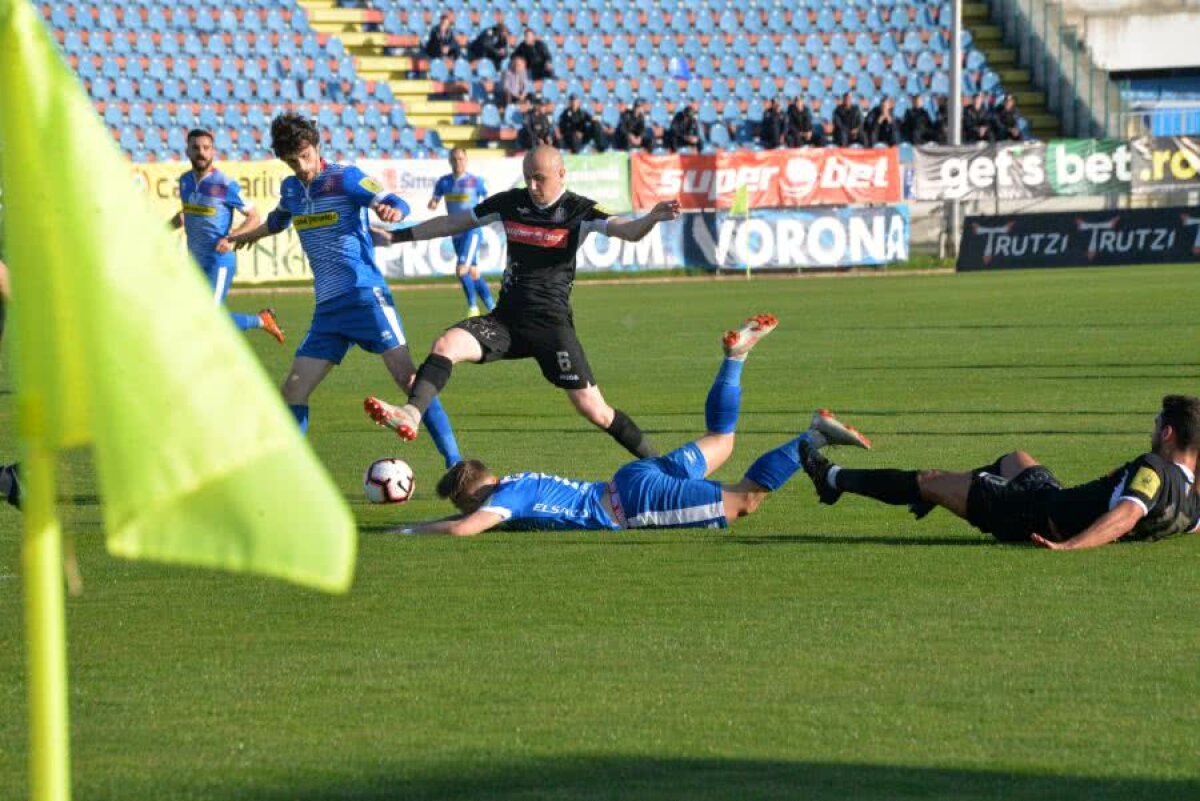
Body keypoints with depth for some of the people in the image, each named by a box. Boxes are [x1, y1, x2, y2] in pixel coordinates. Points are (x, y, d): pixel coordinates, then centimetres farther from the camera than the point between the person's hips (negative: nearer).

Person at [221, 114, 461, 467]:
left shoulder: (344, 177, -7)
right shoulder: (290, 189, 12)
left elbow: (398, 204, -16)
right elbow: (278, 220, 36)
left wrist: (392, 211, -39)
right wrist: (244, 237, 51)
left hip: (365, 295, -6)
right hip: (328, 306, 6)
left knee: (407, 376, -17)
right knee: (293, 391, 1)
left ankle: (454, 462, -16)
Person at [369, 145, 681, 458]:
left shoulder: (579, 210, -4)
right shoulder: (511, 203, 7)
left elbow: (628, 231, -19)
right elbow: (453, 223, 16)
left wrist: (652, 218, -43)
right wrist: (396, 236, 17)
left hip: (551, 322, -4)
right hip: (507, 317, 4)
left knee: (592, 409, -9)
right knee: (446, 345, -22)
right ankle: (411, 416, -34)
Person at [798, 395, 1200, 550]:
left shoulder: (1152, 470, -31)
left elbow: (1125, 516, -46)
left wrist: (1068, 545, -56)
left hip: (1030, 513, -9)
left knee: (928, 481, 9)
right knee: (1016, 458, 38)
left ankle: (834, 479, 30)